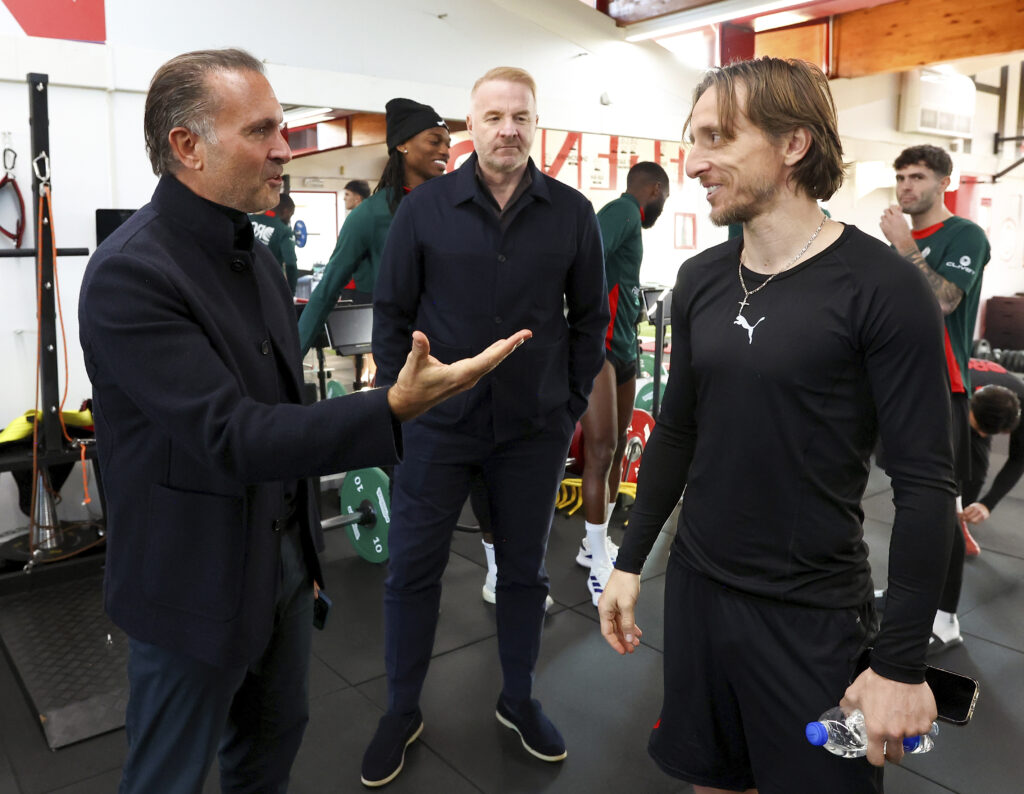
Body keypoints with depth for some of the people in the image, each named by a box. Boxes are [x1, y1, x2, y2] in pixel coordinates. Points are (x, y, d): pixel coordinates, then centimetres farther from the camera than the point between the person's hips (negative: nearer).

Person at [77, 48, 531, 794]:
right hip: (197, 585, -7)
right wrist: (394, 409, -39)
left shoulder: (253, 252, 5)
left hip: (285, 558, 8)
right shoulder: (130, 273, -22)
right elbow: (230, 437, -28)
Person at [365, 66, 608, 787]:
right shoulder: (425, 207, -2)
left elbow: (589, 318, 6)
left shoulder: (572, 214, 0)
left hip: (535, 430, 1)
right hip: (436, 424, 0)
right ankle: (402, 713, 28)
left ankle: (519, 699, 36)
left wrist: (571, 406, 3)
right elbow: (392, 312, 2)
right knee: (413, 569, 8)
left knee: (525, 569, 15)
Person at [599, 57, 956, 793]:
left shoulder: (883, 288, -15)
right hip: (695, 586, 5)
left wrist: (901, 664, -14)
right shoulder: (700, 279, 2)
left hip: (812, 615, -4)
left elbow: (927, 484, -14)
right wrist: (631, 561, 9)